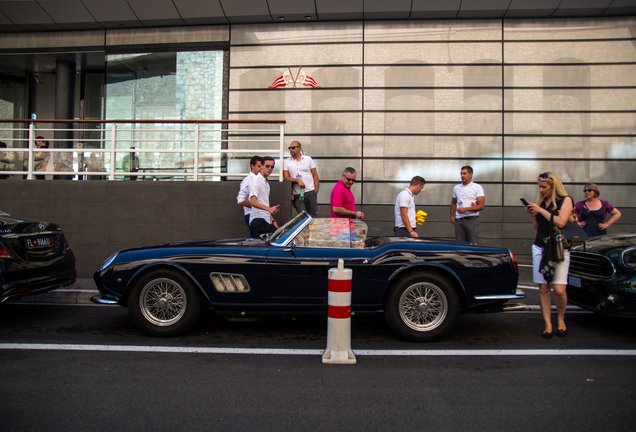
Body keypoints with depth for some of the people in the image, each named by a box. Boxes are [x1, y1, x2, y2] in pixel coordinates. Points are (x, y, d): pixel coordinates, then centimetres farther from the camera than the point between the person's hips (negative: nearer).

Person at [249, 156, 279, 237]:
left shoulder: (266, 183, 22)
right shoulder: (256, 181, -7)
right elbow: (253, 202, -19)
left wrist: (273, 220, 22)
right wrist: (269, 208, -31)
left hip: (267, 220, 9)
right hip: (259, 219, -9)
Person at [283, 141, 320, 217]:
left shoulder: (308, 159, 10)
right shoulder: (286, 162, 9)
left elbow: (315, 175, 9)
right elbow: (286, 178, 1)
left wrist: (316, 190, -1)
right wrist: (298, 180, -15)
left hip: (310, 192, 0)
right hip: (297, 194, 0)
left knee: (313, 215, -1)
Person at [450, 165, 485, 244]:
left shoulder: (477, 187, -2)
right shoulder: (456, 188, 14)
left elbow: (481, 206, -9)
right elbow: (453, 203, 25)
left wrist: (465, 209, -18)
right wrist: (451, 216, 13)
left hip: (472, 220, -4)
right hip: (459, 220, 4)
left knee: (473, 244, -5)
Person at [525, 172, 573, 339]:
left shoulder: (565, 200, -1)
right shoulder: (541, 201, 14)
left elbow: (560, 222, -16)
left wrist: (540, 210, -11)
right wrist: (533, 214, 2)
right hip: (540, 248, 5)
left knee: (559, 289, -9)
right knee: (543, 288, 0)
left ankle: (561, 319, 16)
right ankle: (548, 324, 6)